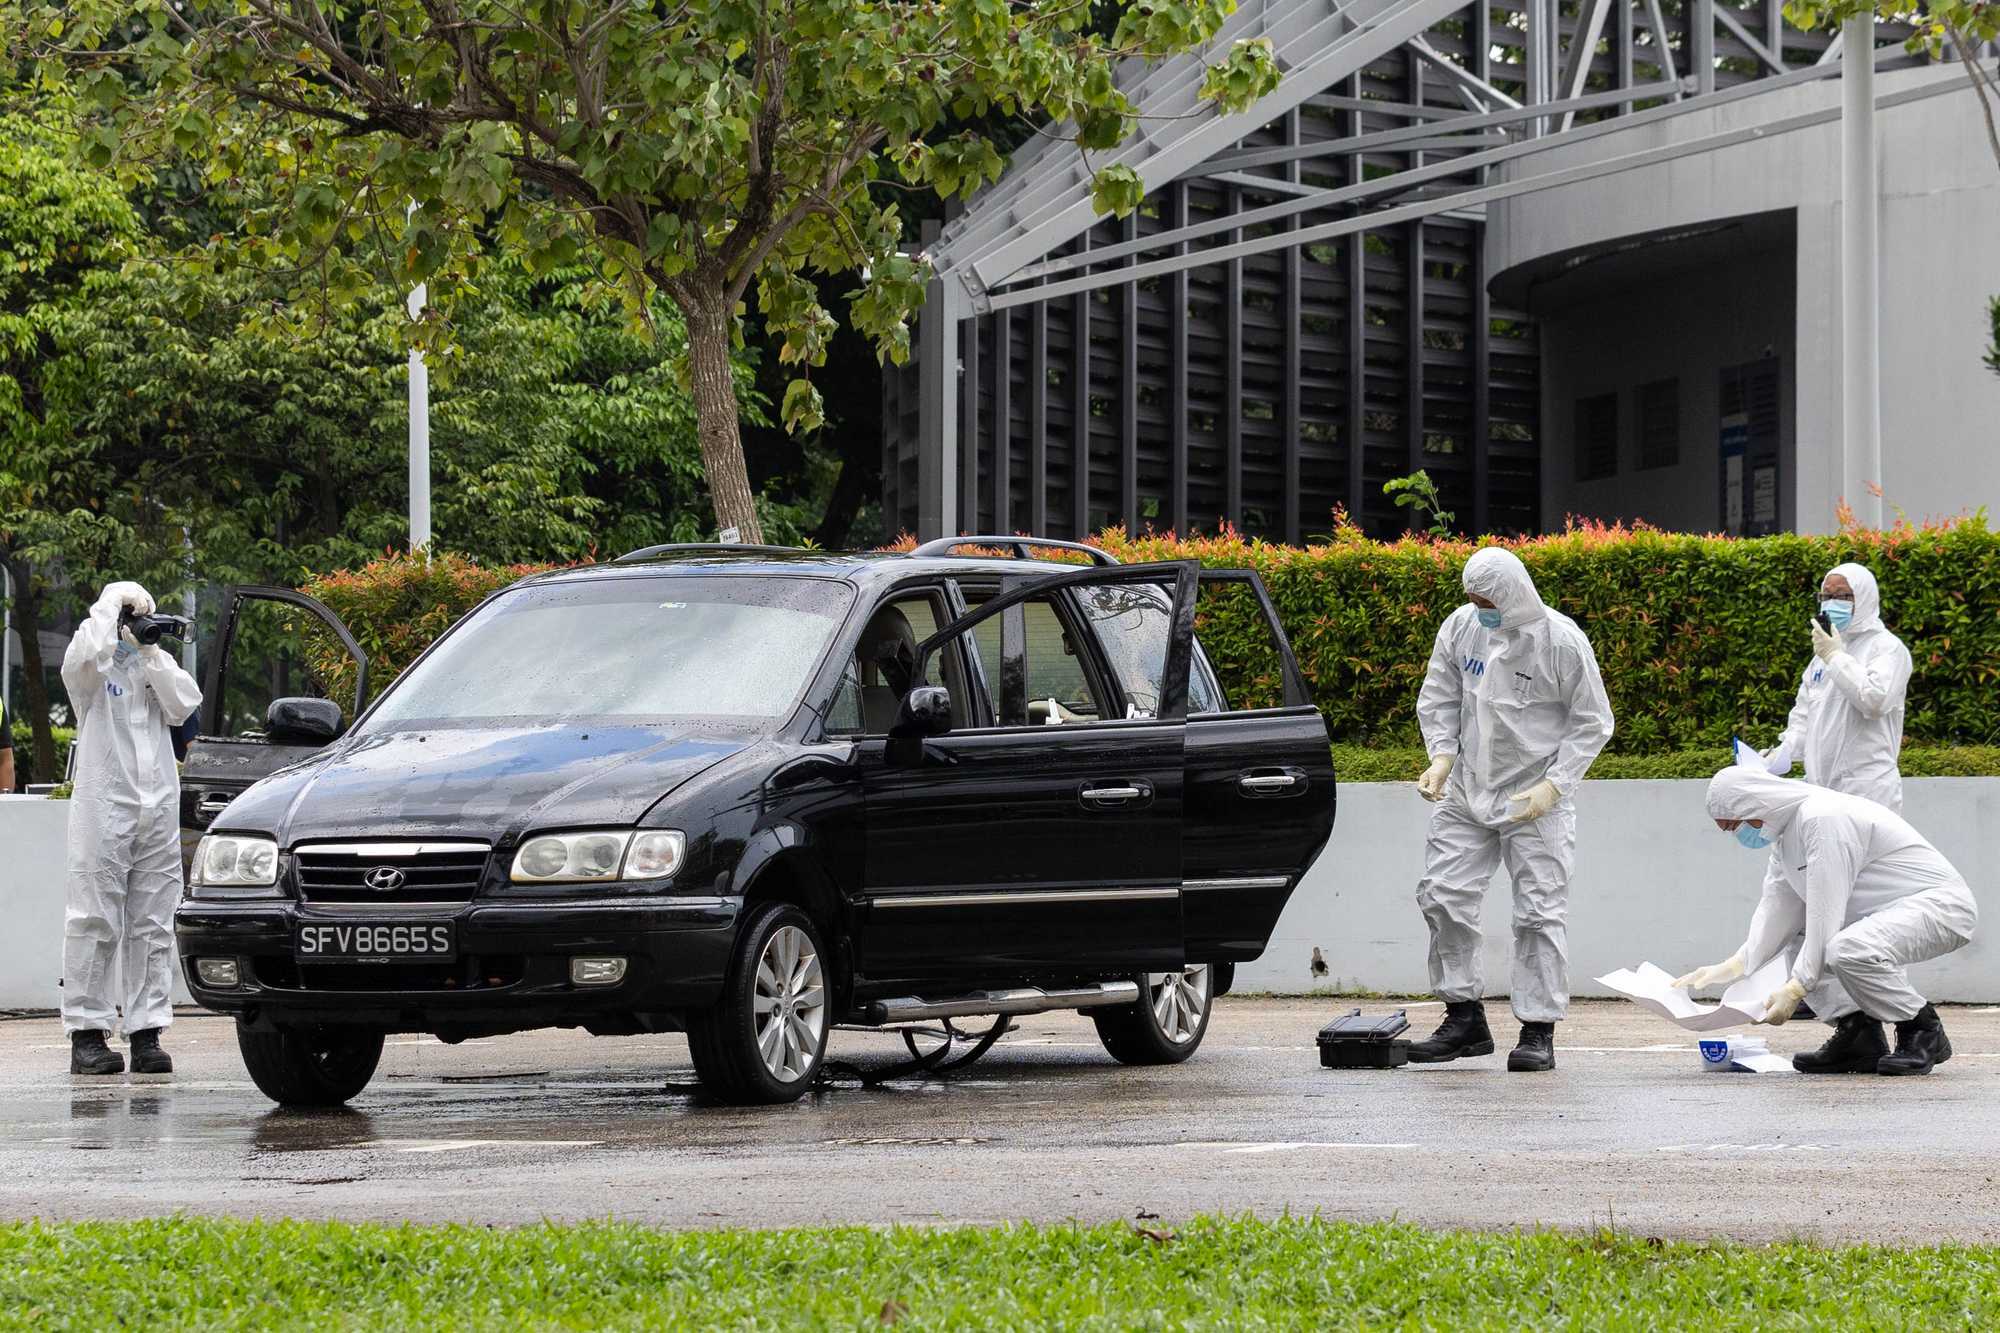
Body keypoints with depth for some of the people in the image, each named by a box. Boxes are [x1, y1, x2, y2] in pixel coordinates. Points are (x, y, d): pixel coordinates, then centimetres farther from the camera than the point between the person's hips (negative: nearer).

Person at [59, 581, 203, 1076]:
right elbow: (91, 651, -23)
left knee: (153, 924, 3)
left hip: (158, 807, 5)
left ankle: (147, 1032, 5)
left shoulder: (157, 663, 16)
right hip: (103, 805, -5)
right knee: (96, 920, -6)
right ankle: (87, 1033, -5)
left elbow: (183, 707, 2)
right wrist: (113, 602, -10)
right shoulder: (92, 666, 1)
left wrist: (153, 654, -3)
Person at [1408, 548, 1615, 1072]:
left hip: (1534, 799, -5)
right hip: (1466, 791, 5)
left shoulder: (1562, 641, -14)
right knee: (1443, 897, 2)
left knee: (1540, 912, -5)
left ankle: (1538, 1032, 1)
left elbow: (1592, 723, -6)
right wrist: (1442, 757, -7)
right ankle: (1464, 1018, 13)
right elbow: (1438, 699, 10)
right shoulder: (1460, 626, -2)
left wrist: (1554, 784, -15)